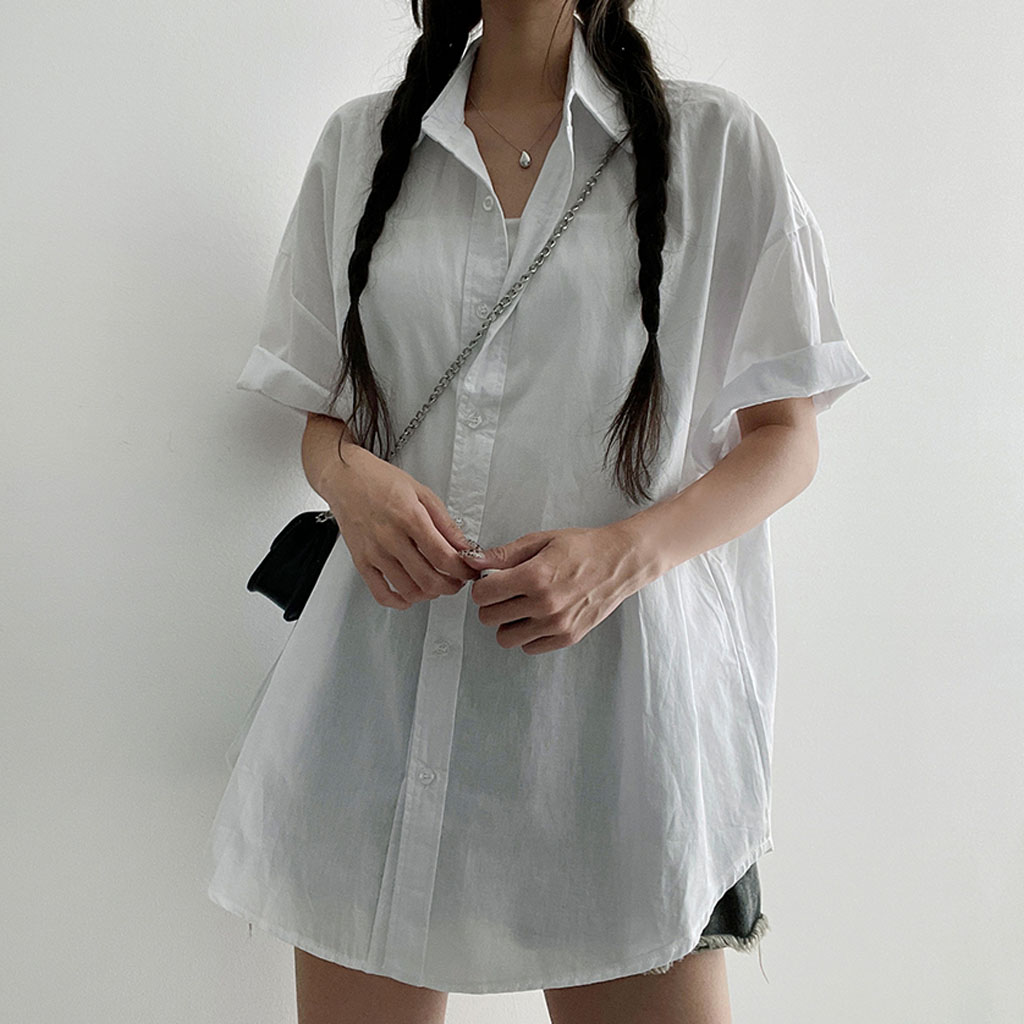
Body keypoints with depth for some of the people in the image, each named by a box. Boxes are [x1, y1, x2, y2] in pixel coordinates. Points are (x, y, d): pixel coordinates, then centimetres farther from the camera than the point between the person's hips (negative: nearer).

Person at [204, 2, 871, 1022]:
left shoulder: (717, 143, 4)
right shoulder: (360, 142, 12)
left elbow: (785, 439, 3)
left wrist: (623, 555, -15)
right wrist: (350, 477, -8)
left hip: (613, 664, -2)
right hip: (386, 678, 3)